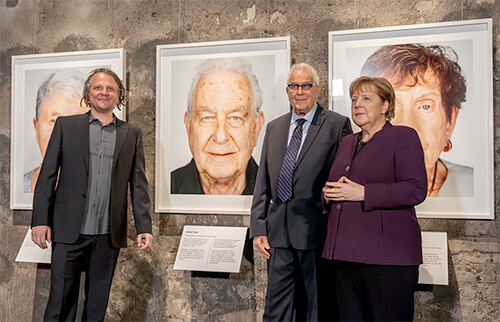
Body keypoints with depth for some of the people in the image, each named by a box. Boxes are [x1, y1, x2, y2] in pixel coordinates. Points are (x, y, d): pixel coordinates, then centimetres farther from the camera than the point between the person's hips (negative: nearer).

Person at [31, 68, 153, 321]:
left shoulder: (131, 135, 8)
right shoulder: (66, 125, 6)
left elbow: (138, 184, 7)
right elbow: (47, 175, 3)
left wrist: (144, 227, 1)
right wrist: (40, 220, -5)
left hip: (109, 234, 1)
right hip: (69, 231, -1)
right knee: (61, 301, 5)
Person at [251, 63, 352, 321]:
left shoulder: (337, 125, -3)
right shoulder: (274, 127, 13)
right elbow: (263, 182, 12)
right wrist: (258, 228, 6)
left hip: (316, 231, -4)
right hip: (279, 232, 5)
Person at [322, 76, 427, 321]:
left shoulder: (403, 136, -1)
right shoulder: (347, 142, 20)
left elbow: (416, 190, -12)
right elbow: (333, 183, 27)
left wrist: (362, 193, -18)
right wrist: (329, 193, 2)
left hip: (387, 256, -6)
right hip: (345, 254, 7)